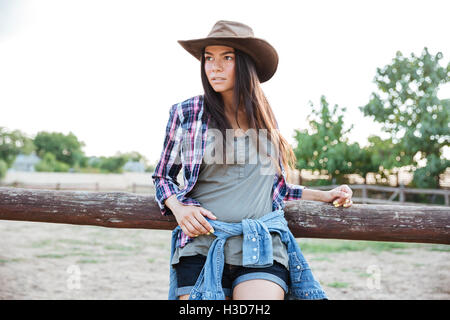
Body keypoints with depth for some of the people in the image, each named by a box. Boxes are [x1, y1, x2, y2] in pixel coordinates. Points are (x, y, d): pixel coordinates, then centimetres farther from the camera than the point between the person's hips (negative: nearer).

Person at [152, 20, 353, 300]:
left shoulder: (265, 118, 13)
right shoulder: (186, 113, 5)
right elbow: (163, 176, 15)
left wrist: (324, 195, 19)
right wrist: (178, 207, -5)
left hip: (262, 247, 1)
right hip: (202, 243, -1)